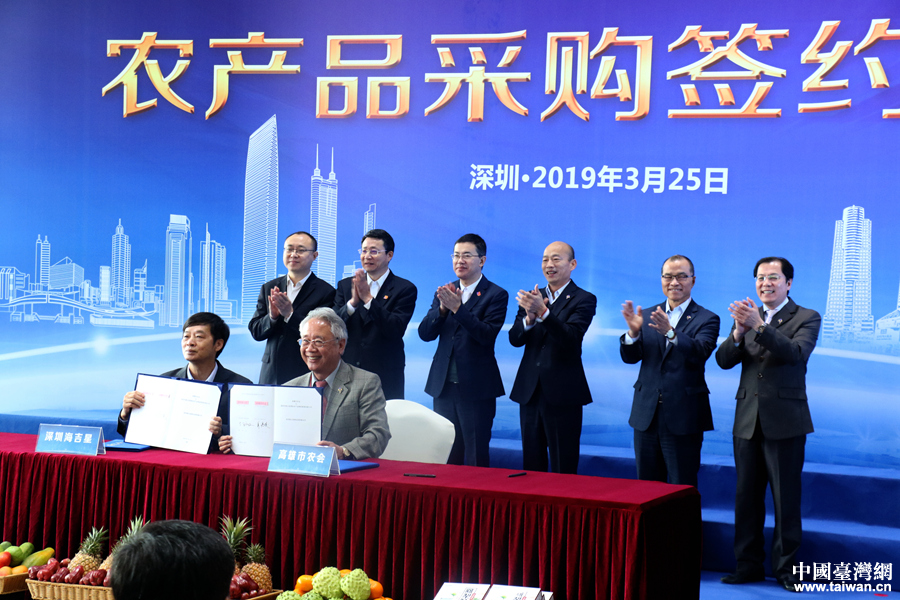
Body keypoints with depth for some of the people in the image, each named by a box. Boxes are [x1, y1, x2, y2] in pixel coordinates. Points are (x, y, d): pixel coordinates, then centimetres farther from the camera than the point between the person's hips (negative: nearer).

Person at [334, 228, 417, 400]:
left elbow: (396, 330, -12)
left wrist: (368, 299, -18)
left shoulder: (405, 289, 0)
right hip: (347, 373, 3)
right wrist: (352, 302, -16)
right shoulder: (345, 286, 12)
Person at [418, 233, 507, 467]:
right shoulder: (443, 294, 12)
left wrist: (457, 308, -25)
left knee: (476, 456, -1)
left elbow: (487, 335, -17)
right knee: (446, 455, 10)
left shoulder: (496, 295, -4)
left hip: (476, 387, -5)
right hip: (444, 385, 5)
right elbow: (425, 333, 2)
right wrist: (443, 308, -15)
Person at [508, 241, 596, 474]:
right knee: (531, 467, 11)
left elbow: (570, 338, -20)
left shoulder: (584, 300, -4)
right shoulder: (532, 296, 11)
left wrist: (543, 311, -32)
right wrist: (529, 317, -20)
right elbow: (515, 339, 0)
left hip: (562, 394, -5)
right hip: (530, 391, 5)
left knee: (563, 470, -1)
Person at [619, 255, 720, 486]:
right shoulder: (648, 316, 11)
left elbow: (700, 352, -20)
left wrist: (670, 332, -37)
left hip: (683, 418, -4)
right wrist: (633, 331, -20)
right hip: (647, 415, 4)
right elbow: (630, 357, 1)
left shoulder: (707, 319, -1)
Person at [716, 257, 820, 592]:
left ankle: (786, 568, 10)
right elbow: (723, 360, -1)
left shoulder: (806, 318, -2)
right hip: (748, 421, 4)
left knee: (786, 499, 1)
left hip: (785, 422, -4)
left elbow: (797, 353, -21)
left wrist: (760, 326, -31)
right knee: (746, 498, 9)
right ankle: (748, 566, 18)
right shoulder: (748, 316, 10)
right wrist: (738, 332, -21)